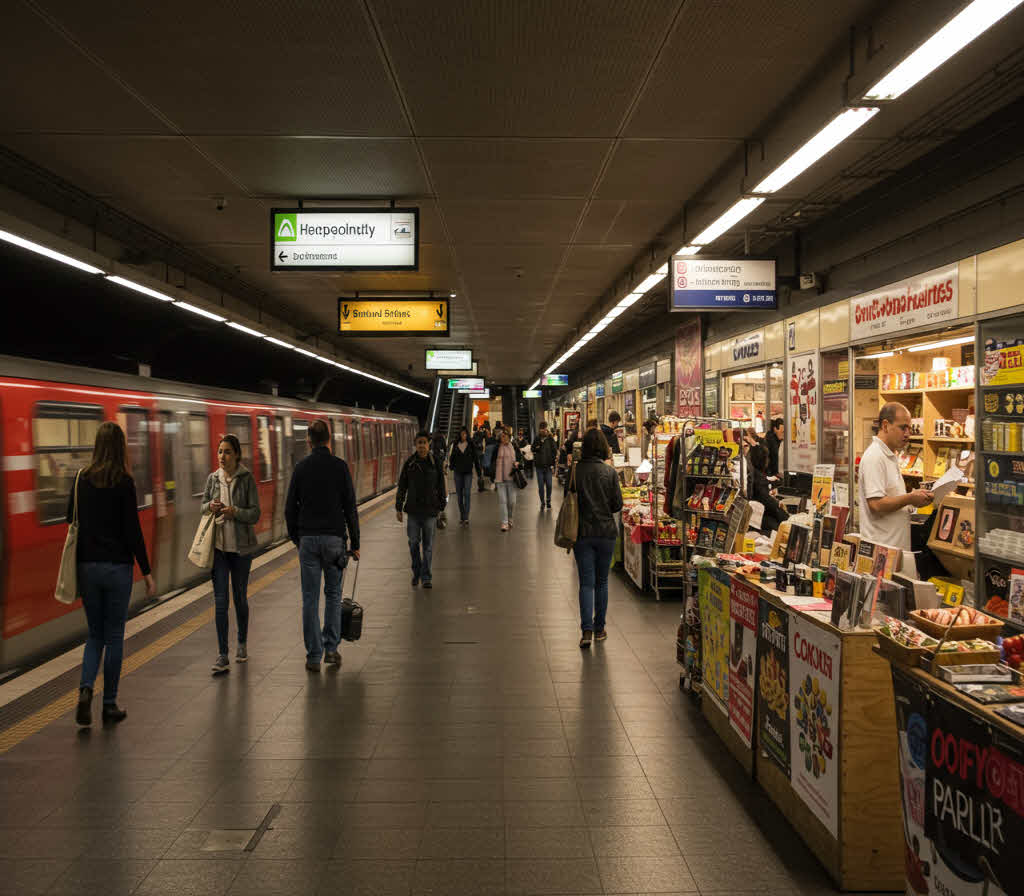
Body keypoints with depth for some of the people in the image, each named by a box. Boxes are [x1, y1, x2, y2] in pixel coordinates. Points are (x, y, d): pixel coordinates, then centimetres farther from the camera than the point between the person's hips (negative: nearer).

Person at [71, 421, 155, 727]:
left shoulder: (82, 480, 1)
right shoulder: (124, 482, -11)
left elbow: (71, 519, 5)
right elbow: (132, 530, -12)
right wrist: (147, 572, -7)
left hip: (87, 566, 4)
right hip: (117, 566, -4)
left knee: (95, 633, 17)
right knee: (114, 636, 8)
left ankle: (85, 688, -3)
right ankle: (109, 704, 15)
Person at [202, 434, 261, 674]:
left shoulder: (247, 479, -6)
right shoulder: (213, 478, 4)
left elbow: (255, 513, -7)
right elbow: (202, 506, 14)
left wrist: (235, 512, -23)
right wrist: (210, 506, -8)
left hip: (241, 546, -2)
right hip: (218, 546, 2)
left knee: (240, 598, 11)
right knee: (220, 601, -3)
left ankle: (242, 644, 32)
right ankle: (222, 656, -1)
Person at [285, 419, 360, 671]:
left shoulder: (301, 467, 2)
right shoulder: (339, 466, -4)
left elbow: (290, 508, 4)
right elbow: (350, 508, -4)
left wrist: (295, 537, 16)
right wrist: (355, 542, 3)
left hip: (307, 539, 1)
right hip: (334, 537, -1)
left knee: (310, 598, 5)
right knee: (333, 594, 13)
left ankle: (313, 656, 8)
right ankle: (331, 648, 12)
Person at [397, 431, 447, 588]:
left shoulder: (435, 463, -1)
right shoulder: (409, 463, 1)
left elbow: (441, 486, 6)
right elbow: (402, 486, 6)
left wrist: (441, 506, 6)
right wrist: (398, 508, 6)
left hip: (430, 510, -1)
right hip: (413, 509, 1)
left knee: (428, 545, 3)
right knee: (413, 542, 5)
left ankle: (426, 576, 12)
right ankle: (416, 572, 24)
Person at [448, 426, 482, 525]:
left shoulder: (471, 445, 0)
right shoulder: (455, 445, 6)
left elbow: (476, 458, 3)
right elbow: (452, 457, 13)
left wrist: (479, 472, 0)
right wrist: (451, 466, -4)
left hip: (468, 472, -3)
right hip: (458, 472, 3)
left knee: (467, 494, -10)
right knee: (459, 494, 6)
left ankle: (466, 517, -13)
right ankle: (461, 516, 17)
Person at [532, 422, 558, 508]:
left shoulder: (550, 439, 3)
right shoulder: (537, 439, 6)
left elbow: (555, 451, 3)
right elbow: (533, 450, -1)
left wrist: (553, 464, -3)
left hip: (548, 465, -1)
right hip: (539, 466, 1)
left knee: (549, 485, 0)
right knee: (540, 486, 2)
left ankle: (548, 500, 18)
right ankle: (542, 502, 13)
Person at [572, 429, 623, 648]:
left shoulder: (575, 471, -7)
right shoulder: (610, 472, -7)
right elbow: (617, 504, -3)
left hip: (582, 533, 0)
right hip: (606, 532, 0)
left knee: (586, 582, 3)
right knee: (601, 581, 14)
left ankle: (587, 630, -8)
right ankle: (599, 628, 21)